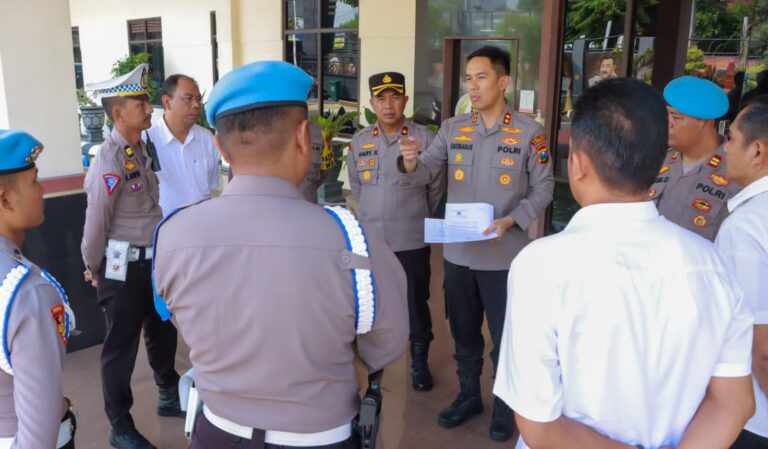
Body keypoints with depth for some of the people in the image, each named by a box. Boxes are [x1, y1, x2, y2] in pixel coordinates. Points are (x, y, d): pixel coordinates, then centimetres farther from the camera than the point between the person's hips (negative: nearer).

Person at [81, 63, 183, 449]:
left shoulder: (141, 149, 4)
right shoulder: (109, 164, -22)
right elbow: (95, 225, -16)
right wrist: (94, 271, -2)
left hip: (152, 260, 8)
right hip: (122, 268, -8)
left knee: (163, 331, 23)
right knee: (121, 346, 9)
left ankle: (170, 397, 46)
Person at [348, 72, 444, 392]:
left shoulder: (424, 138, -7)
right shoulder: (359, 142, 2)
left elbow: (436, 189, 2)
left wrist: (416, 218, 10)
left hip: (412, 241, -3)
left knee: (416, 303, 9)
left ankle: (419, 362, 28)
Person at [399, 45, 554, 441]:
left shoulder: (529, 132, -7)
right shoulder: (452, 129, 3)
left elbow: (543, 188, -5)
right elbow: (426, 174, -5)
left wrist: (511, 221, -19)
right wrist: (411, 164, -28)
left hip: (504, 256, -3)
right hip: (457, 253, 4)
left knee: (505, 335, 12)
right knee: (464, 332, 19)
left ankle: (505, 404, 33)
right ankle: (468, 395, 40)